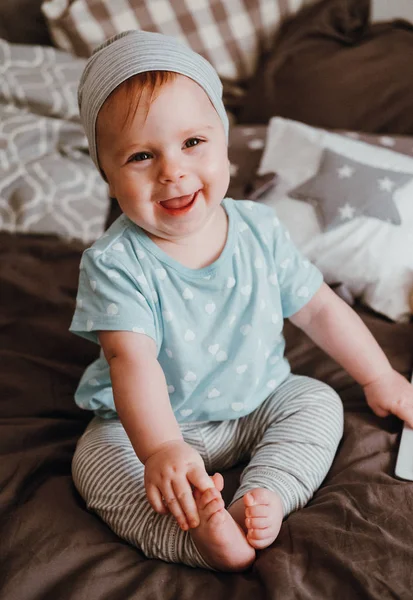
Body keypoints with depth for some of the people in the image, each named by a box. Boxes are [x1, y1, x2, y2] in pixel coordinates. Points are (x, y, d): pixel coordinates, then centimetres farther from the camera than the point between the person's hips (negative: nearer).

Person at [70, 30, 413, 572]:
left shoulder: (260, 230, -10)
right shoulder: (113, 264, -23)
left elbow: (318, 308, 2)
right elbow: (132, 359, -35)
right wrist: (160, 448, -50)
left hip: (259, 404, 4)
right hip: (153, 424, -3)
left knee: (319, 403, -11)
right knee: (97, 460, -24)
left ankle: (262, 497, -27)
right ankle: (199, 536, -40)